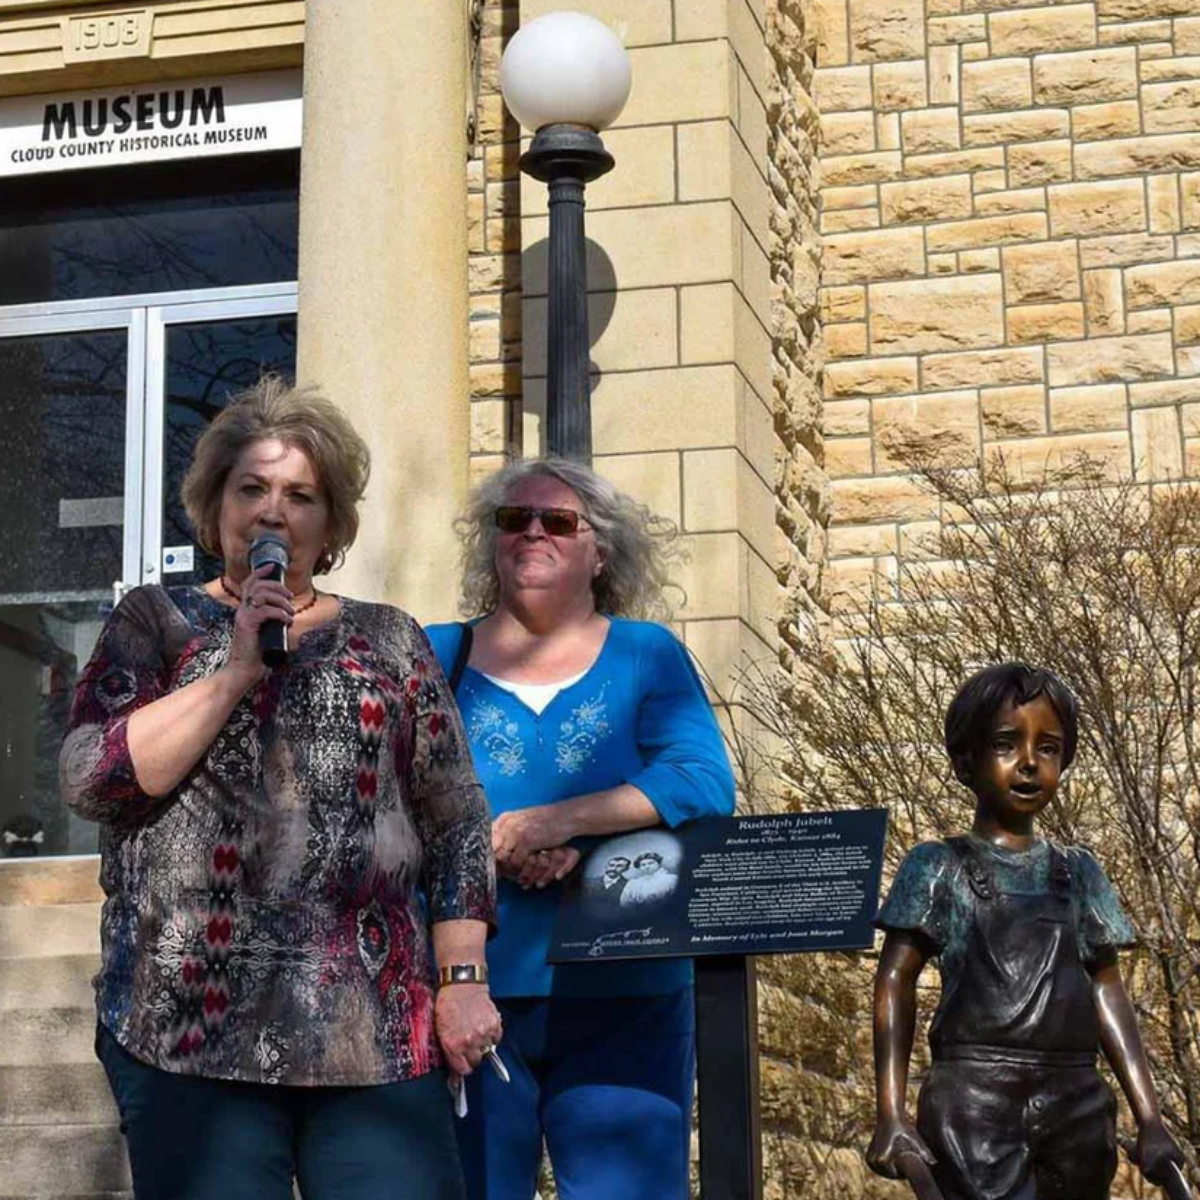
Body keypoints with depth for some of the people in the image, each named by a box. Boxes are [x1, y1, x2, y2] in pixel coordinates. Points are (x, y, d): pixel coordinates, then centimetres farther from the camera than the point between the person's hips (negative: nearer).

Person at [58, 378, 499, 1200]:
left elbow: (457, 821, 11)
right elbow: (91, 779, -3)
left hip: (377, 1029, 1)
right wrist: (235, 669, -7)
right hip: (194, 1023, -1)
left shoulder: (390, 641, 15)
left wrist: (464, 979, 1)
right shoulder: (155, 622, 12)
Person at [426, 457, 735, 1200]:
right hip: (466, 992, 1)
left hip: (623, 998, 0)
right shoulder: (436, 656, 11)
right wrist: (487, 847, -18)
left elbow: (703, 782, -5)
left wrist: (562, 818, -17)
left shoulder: (648, 656, 10)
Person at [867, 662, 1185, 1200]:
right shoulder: (938, 868, 6)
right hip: (974, 1100, -4)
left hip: (1076, 1101, 5)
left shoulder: (1078, 873, 16)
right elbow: (895, 983, 0)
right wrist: (891, 1116, -10)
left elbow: (1107, 992, 16)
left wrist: (1148, 1117, 9)